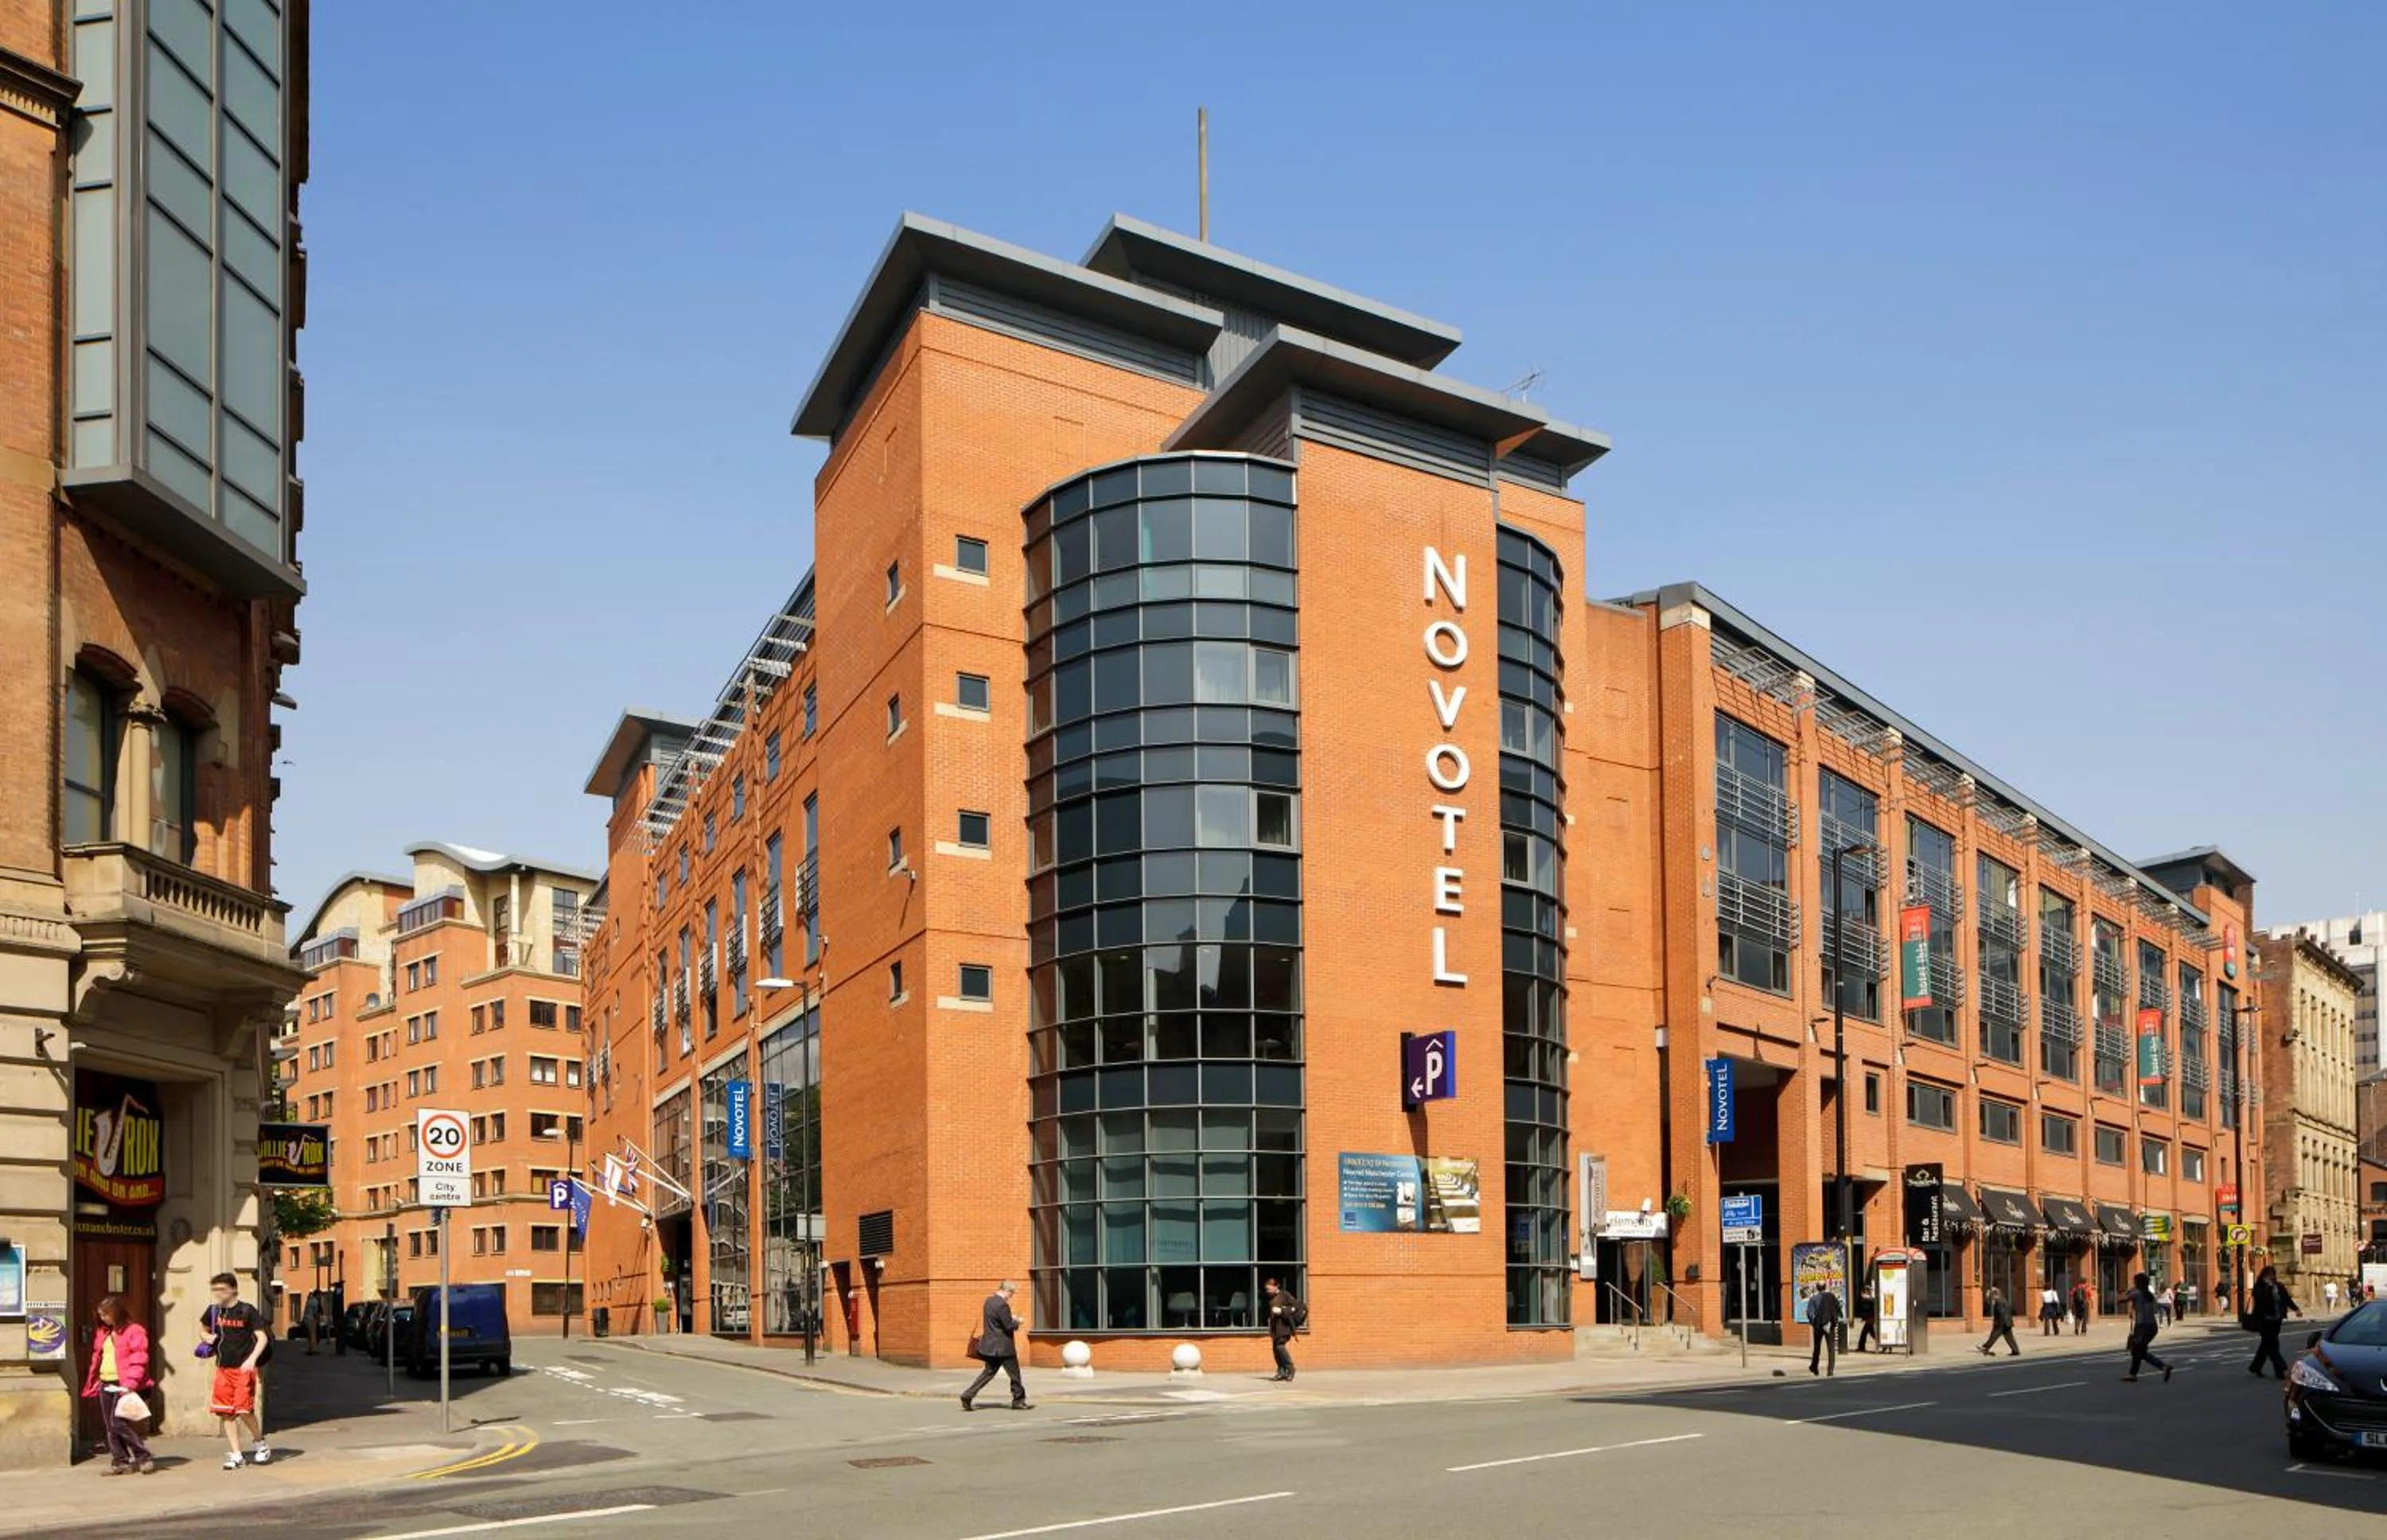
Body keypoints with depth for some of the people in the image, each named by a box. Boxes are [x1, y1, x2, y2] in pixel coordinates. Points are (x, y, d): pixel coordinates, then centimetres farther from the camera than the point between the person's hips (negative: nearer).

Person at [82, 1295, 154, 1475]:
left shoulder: (134, 1331, -7)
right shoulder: (103, 1333, 16)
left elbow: (138, 1361, -13)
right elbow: (97, 1357, 20)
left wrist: (129, 1384, -22)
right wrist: (93, 1383, 15)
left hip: (123, 1386, -8)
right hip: (105, 1384, 8)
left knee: (118, 1423, -15)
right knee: (110, 1426, 6)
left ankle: (144, 1457, -6)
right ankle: (120, 1461, 13)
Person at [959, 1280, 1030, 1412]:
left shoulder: (989, 1301, 9)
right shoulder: (1002, 1305, -21)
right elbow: (1009, 1327, -19)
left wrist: (1011, 1318, 14)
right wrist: (1017, 1322, 0)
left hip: (991, 1345, 9)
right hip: (1003, 1347, -9)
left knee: (989, 1372, 13)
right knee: (1014, 1374, 4)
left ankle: (968, 1396, 6)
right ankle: (1019, 1401, 13)